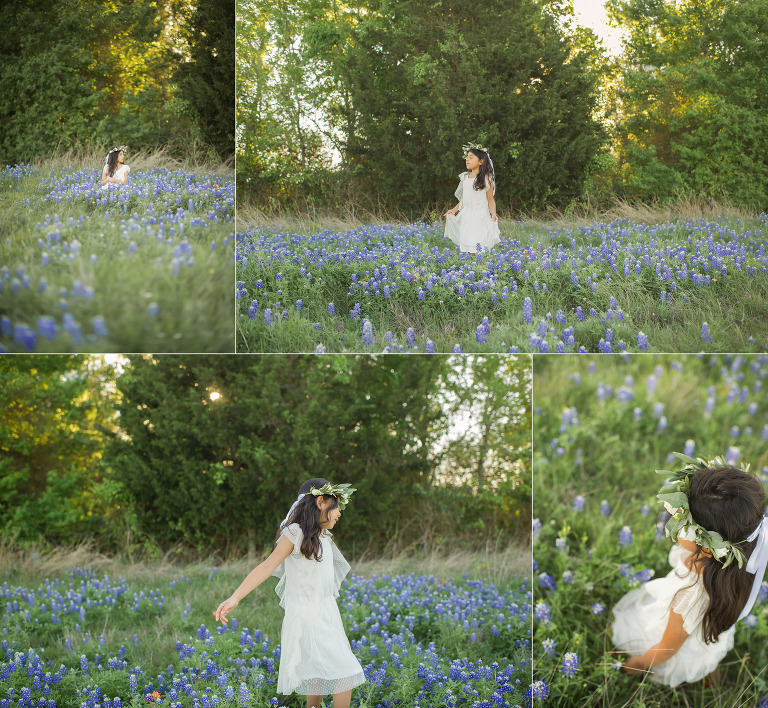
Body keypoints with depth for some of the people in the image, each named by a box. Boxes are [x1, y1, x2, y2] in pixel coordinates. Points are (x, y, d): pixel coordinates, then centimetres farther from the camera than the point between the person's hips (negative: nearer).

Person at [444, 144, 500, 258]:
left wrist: (493, 214, -15)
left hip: (480, 217, -6)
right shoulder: (465, 177, 12)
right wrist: (454, 210, 16)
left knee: (477, 249, -11)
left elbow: (490, 199, -2)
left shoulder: (486, 179, -4)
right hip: (466, 217, 6)